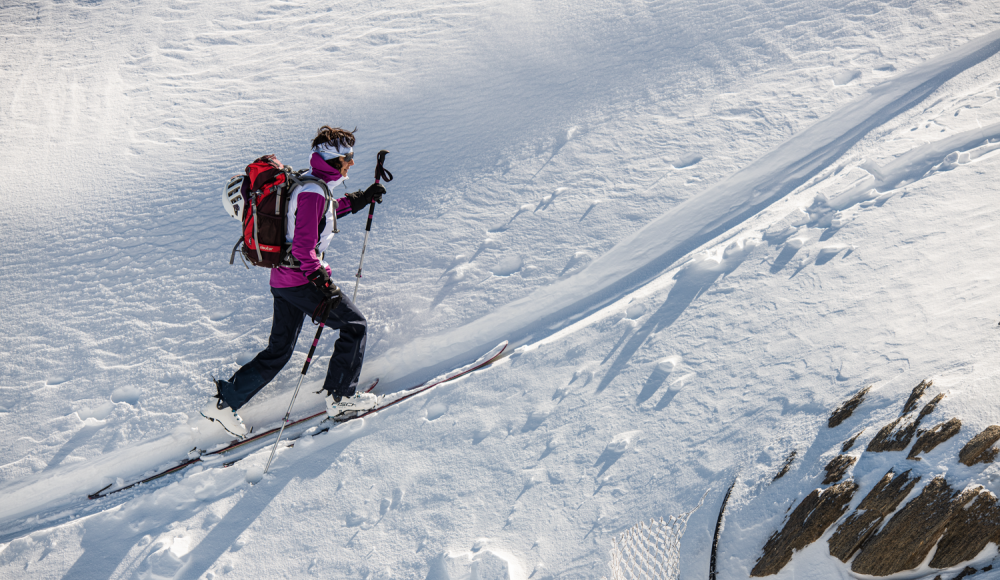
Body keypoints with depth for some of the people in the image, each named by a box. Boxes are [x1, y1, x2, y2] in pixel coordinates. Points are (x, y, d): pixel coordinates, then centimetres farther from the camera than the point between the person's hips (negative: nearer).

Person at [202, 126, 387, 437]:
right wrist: (321, 285, -30)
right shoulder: (313, 192, -19)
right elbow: (303, 247, -25)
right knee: (355, 325, 3)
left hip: (281, 279, 10)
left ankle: (225, 400, 19)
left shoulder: (307, 182, 11)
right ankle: (341, 396, 10)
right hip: (300, 280, -10)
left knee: (279, 350, 15)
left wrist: (359, 200, 31)